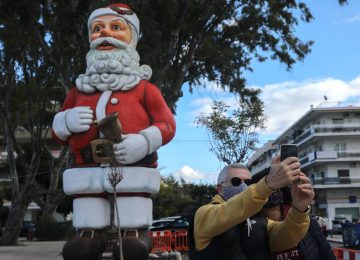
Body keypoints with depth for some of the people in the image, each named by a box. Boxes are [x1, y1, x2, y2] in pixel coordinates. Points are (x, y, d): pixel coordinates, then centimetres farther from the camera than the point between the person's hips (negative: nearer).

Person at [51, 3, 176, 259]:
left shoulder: (144, 88, 9)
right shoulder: (79, 90, 18)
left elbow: (167, 124, 3)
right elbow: (57, 131, 20)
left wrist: (146, 141, -17)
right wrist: (66, 121, -4)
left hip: (132, 175, -3)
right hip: (88, 177, 3)